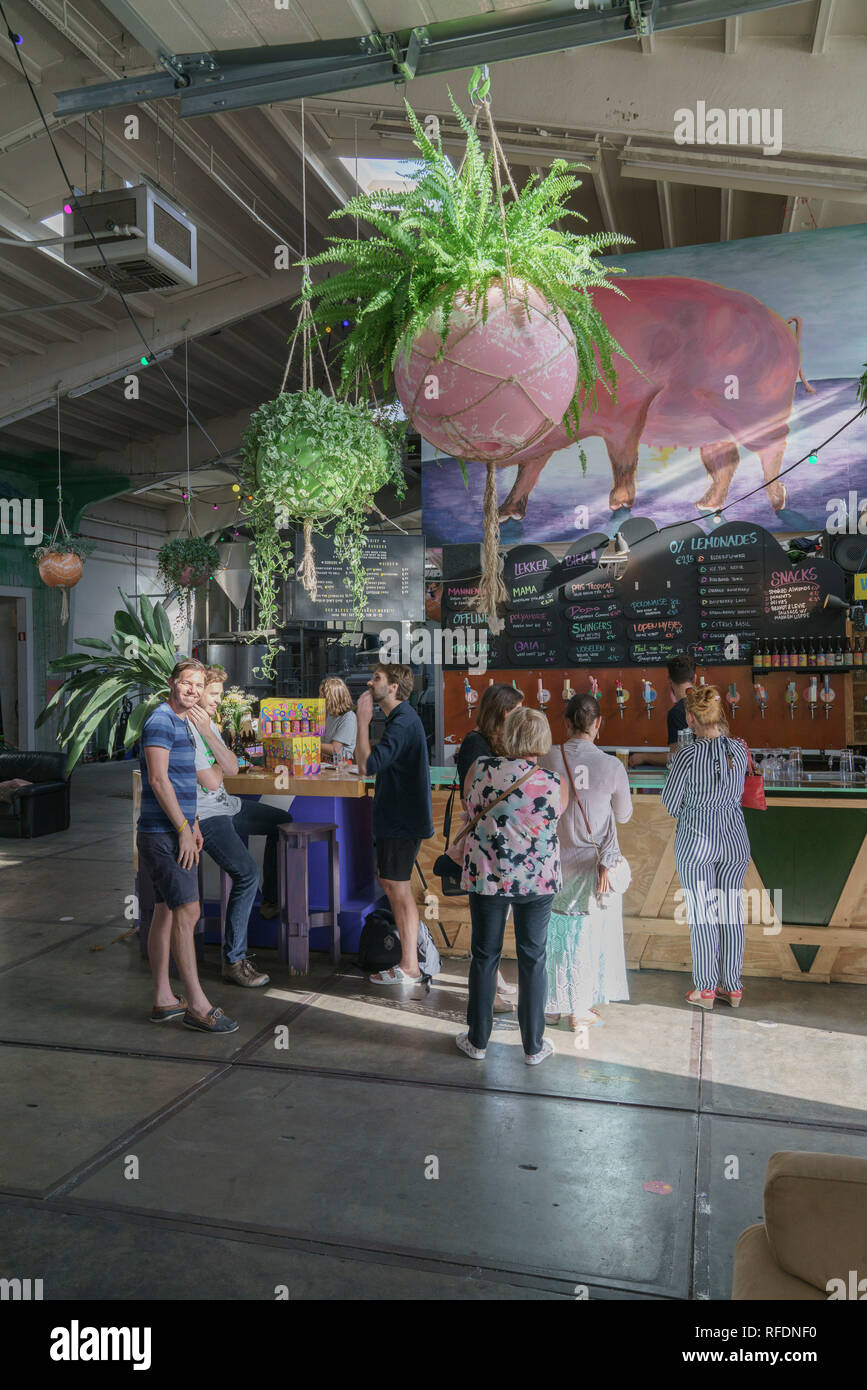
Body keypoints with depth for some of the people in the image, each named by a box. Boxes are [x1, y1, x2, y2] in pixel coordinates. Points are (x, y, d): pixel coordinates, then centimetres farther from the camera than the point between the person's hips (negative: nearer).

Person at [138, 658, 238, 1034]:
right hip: (164, 834, -10)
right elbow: (158, 780, -19)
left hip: (175, 832, 10)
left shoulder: (182, 724, 19)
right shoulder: (160, 721, -12)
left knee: (165, 912, 12)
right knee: (186, 912, -11)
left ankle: (163, 999, 18)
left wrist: (193, 825, 22)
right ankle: (197, 1006, -8)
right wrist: (184, 829, -18)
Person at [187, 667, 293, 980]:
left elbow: (232, 769, 1)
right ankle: (233, 961, -17)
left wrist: (210, 734, -10)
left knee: (282, 821, 22)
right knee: (247, 873, -24)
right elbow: (210, 782, -23)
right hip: (206, 815, -10)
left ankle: (271, 900, 32)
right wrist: (218, 768, 0)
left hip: (226, 805, 10)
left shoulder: (208, 724, 11)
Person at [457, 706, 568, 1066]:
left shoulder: (482, 769, -10)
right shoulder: (555, 784, -10)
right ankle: (534, 1046, 22)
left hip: (487, 876, 0)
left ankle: (477, 1040, 26)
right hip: (538, 880, 0)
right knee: (533, 960, 12)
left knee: (484, 956, 13)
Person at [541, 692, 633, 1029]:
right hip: (593, 861, -1)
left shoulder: (548, 760, -11)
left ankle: (552, 1005, 28)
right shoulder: (612, 766, -13)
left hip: (555, 859, 2)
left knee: (554, 930, 16)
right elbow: (624, 814, 1)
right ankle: (580, 1009, 22)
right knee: (588, 935, 12)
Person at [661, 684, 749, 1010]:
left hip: (695, 840, -4)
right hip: (734, 840, 4)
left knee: (702, 916, 6)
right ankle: (732, 986, 21)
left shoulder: (688, 755, -16)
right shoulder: (739, 749, -4)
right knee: (731, 913, 11)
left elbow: (671, 803, -8)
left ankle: (706, 989, 15)